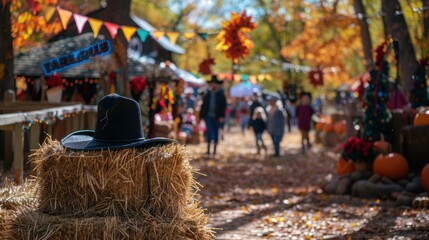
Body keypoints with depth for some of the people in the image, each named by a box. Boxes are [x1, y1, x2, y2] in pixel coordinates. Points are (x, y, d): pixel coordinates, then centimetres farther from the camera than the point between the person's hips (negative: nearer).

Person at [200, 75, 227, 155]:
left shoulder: (221, 94, 1)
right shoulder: (207, 94, 6)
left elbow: (223, 106, -4)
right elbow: (203, 105, 7)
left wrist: (222, 117, -13)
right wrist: (201, 116, 2)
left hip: (216, 117, -1)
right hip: (208, 116, 1)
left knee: (215, 132, 7)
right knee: (209, 131, -6)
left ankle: (214, 150, 15)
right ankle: (208, 149, -5)